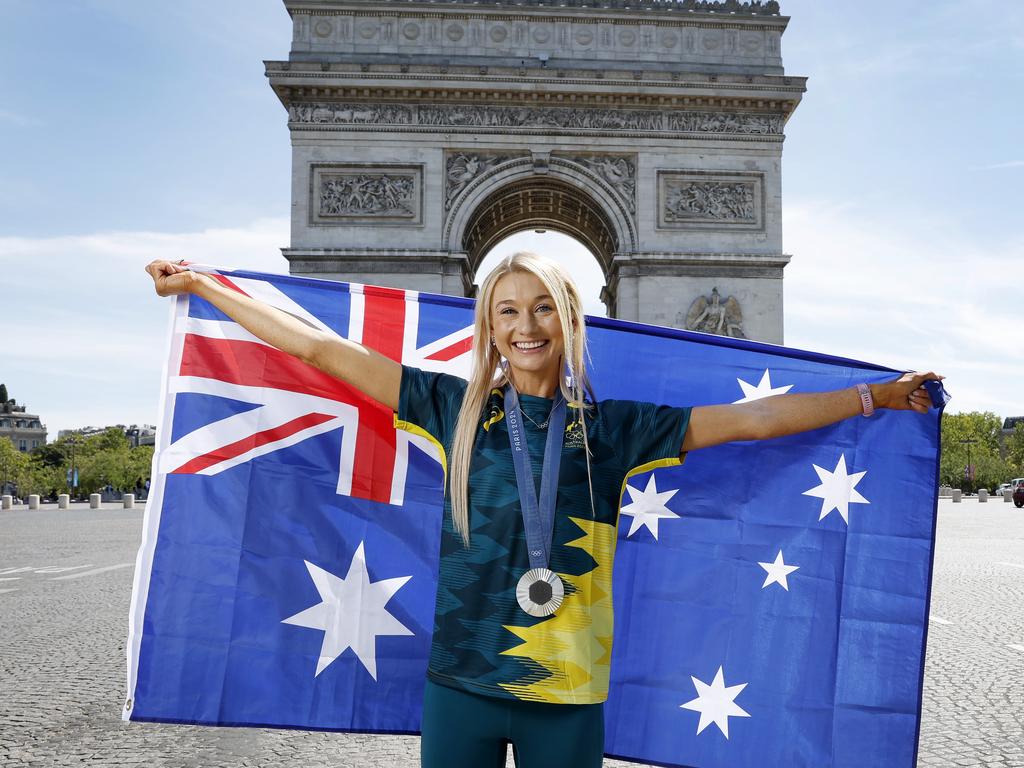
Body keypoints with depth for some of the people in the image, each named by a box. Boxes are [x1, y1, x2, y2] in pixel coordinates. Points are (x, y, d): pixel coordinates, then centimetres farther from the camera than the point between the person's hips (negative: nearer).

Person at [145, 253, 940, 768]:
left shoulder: (612, 425, 0)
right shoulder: (460, 407, -1)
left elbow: (752, 419, 1)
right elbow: (320, 349, 1)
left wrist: (877, 395, 2)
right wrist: (198, 285, 5)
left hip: (567, 694, 0)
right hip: (459, 686, 0)